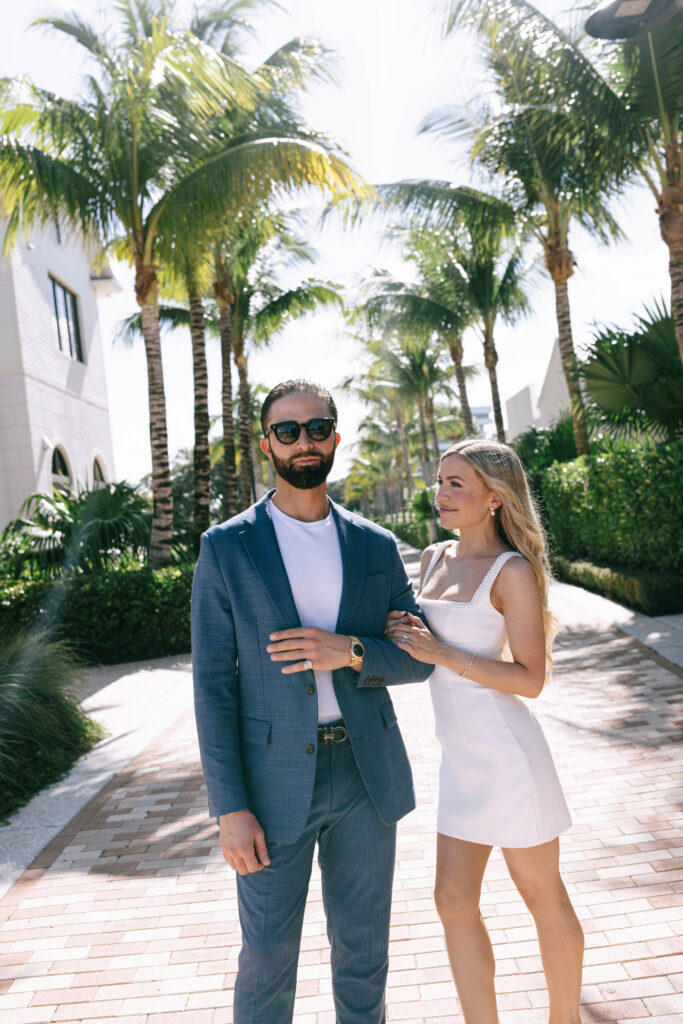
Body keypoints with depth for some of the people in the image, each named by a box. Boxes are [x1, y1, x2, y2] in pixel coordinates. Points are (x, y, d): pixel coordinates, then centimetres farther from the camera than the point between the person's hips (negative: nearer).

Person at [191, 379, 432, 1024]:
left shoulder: (376, 547, 3)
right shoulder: (226, 548, -5)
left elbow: (419, 658, 4)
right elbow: (213, 682, -7)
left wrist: (349, 652, -17)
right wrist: (230, 807, -12)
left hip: (365, 774, 3)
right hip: (274, 780, -2)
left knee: (363, 945, 16)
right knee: (268, 954, 9)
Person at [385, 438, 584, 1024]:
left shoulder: (513, 571, -13)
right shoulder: (434, 558, 7)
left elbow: (531, 679, -16)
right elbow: (424, 643, 19)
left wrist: (441, 653, -21)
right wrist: (404, 631, -4)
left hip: (505, 751, -7)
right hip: (461, 755, 7)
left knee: (543, 897, 14)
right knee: (455, 901, 10)